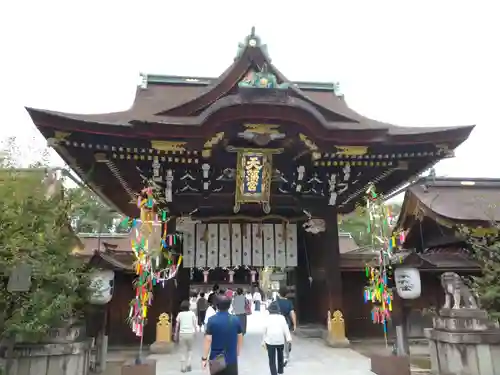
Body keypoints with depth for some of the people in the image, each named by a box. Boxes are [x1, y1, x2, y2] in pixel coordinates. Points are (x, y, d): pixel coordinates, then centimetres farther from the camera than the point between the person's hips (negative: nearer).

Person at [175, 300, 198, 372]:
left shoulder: (180, 314, 4)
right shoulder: (192, 313, 1)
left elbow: (177, 325, 5)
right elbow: (195, 324, 1)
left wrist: (176, 334, 14)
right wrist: (195, 332, 11)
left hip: (182, 334, 1)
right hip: (190, 333, -1)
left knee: (183, 351, 10)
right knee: (190, 349, 19)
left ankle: (183, 367, 10)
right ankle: (188, 364, 8)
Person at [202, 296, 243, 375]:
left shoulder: (212, 320, -11)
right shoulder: (236, 320, -3)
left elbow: (208, 340, -14)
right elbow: (240, 338, 7)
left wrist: (204, 358, -6)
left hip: (216, 359, -1)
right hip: (232, 358, 1)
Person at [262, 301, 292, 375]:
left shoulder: (267, 318, -3)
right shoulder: (281, 317, -1)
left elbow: (265, 330, -3)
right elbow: (285, 328, -5)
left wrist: (264, 341, 4)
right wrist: (288, 338, -3)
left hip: (270, 341, -2)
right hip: (280, 340, 3)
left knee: (272, 359, 3)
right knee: (280, 356, 25)